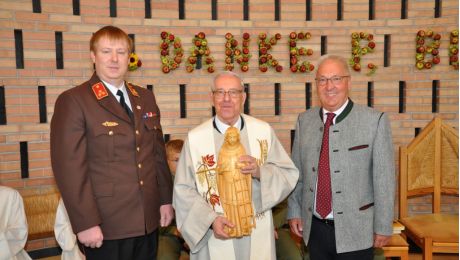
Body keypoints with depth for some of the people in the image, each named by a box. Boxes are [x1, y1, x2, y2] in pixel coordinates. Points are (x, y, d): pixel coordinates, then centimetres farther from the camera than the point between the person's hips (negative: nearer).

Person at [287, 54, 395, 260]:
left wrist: (383, 226, -5)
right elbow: (296, 171, 7)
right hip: (314, 229, 3)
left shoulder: (375, 121, -9)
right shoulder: (304, 120, 1)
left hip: (355, 231, -3)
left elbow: (384, 178, -7)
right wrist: (294, 211, 7)